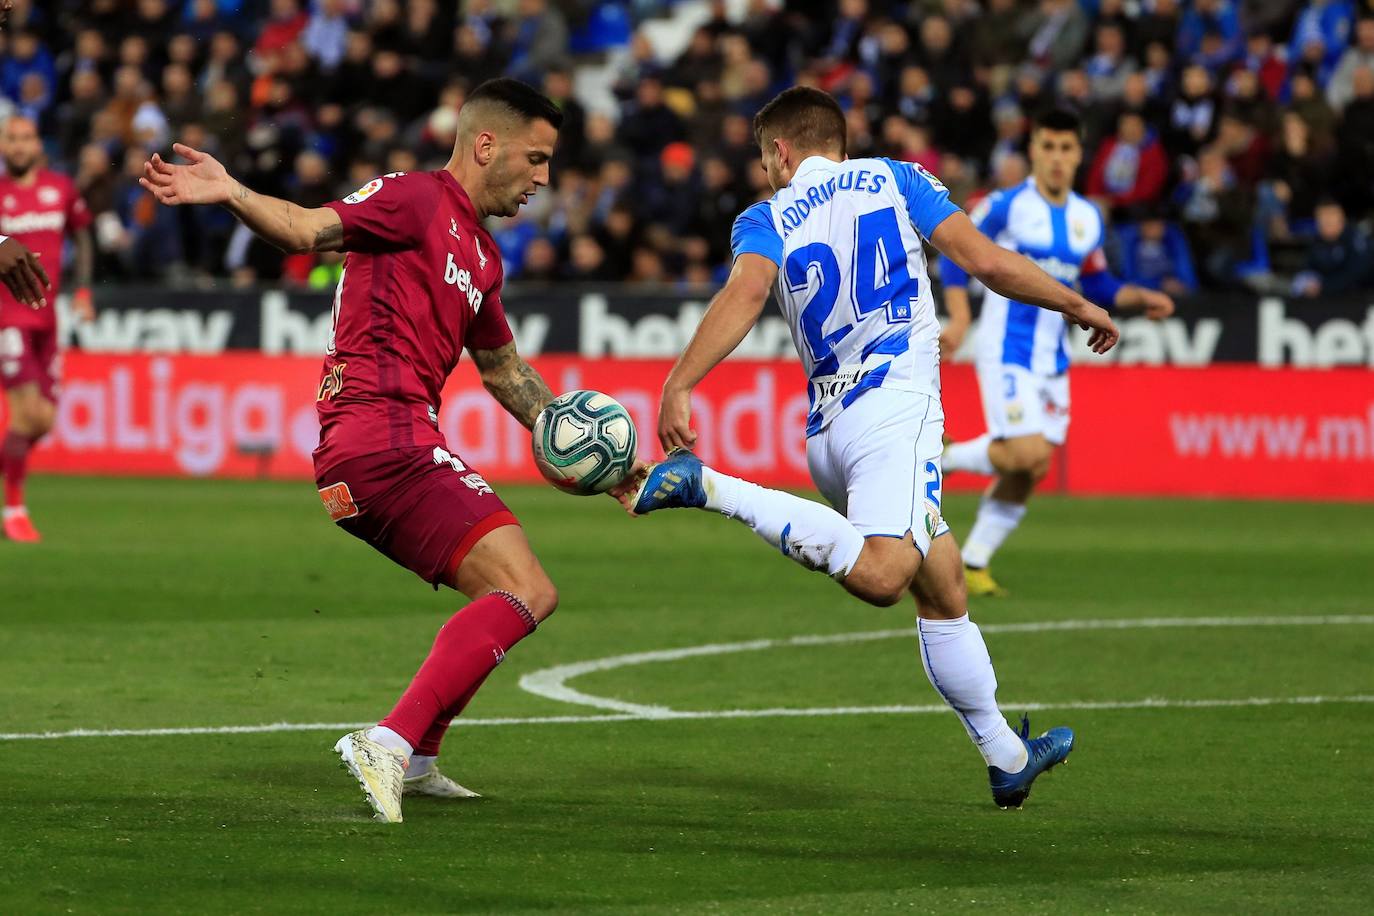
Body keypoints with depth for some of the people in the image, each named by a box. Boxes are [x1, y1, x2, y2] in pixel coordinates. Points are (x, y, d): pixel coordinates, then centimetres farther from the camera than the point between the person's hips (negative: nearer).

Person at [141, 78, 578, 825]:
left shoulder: (481, 254, 24)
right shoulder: (415, 198, -3)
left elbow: (503, 371, 36)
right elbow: (308, 230, -15)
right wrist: (230, 195, -32)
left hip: (395, 445, 10)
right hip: (384, 436, -10)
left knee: (512, 592, 24)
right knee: (527, 594, -16)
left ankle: (415, 759, 26)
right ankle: (390, 743, -27)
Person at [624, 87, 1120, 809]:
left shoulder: (766, 219, 13)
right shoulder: (894, 180, 12)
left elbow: (745, 293, -9)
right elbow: (986, 261, 4)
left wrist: (677, 387, -16)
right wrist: (1078, 306, 17)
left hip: (827, 425, 5)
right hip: (895, 403, -5)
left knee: (943, 591, 14)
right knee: (881, 575, -28)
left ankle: (1007, 759, 18)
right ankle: (712, 489, -34)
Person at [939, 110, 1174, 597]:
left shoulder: (1088, 218, 9)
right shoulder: (1005, 206, -8)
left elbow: (1096, 284, 20)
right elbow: (955, 251, -3)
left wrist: (1139, 297, 3)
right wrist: (960, 319, -14)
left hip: (1053, 361, 6)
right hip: (1006, 352, -6)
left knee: (1028, 473, 2)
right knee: (1029, 453, -22)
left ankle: (973, 565, 14)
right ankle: (943, 457, 4)